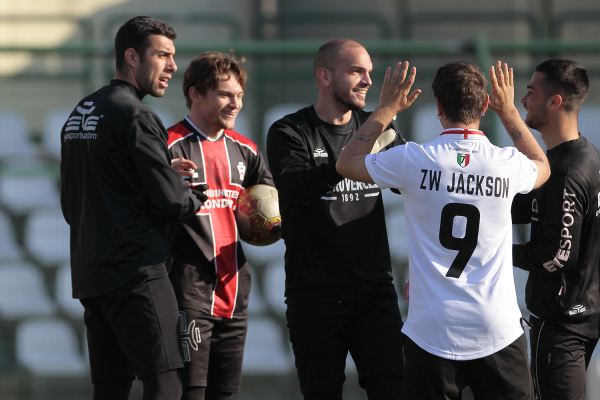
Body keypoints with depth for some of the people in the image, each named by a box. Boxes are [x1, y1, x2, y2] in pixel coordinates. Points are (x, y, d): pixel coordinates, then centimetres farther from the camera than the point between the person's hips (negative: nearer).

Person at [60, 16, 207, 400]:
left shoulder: (79, 114, 18)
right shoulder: (135, 116, -11)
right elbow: (168, 198, -14)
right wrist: (194, 199, 8)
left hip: (88, 276, 9)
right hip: (136, 273, -9)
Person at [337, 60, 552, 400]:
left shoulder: (414, 161, -9)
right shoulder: (507, 164, -4)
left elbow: (347, 163, 11)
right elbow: (542, 168, 24)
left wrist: (386, 110, 19)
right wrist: (509, 112, 29)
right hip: (499, 332, 1)